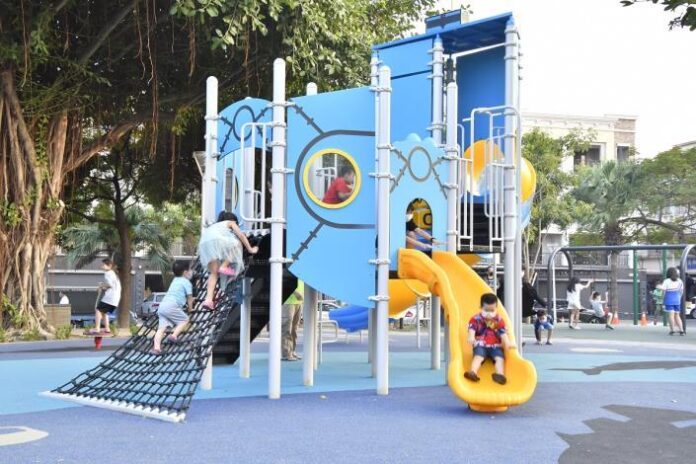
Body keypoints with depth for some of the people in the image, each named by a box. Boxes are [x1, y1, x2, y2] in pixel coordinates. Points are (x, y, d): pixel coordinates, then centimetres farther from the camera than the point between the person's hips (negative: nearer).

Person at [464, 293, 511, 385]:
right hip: (481, 345, -3)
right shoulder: (476, 319, 3)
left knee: (500, 358, -22)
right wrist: (471, 337, -35)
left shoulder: (499, 320, 10)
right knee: (478, 356, -28)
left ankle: (500, 374, -38)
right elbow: (472, 329, -12)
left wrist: (507, 342, -16)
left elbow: (503, 333, 3)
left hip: (496, 346, 3)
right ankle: (473, 372, -48)